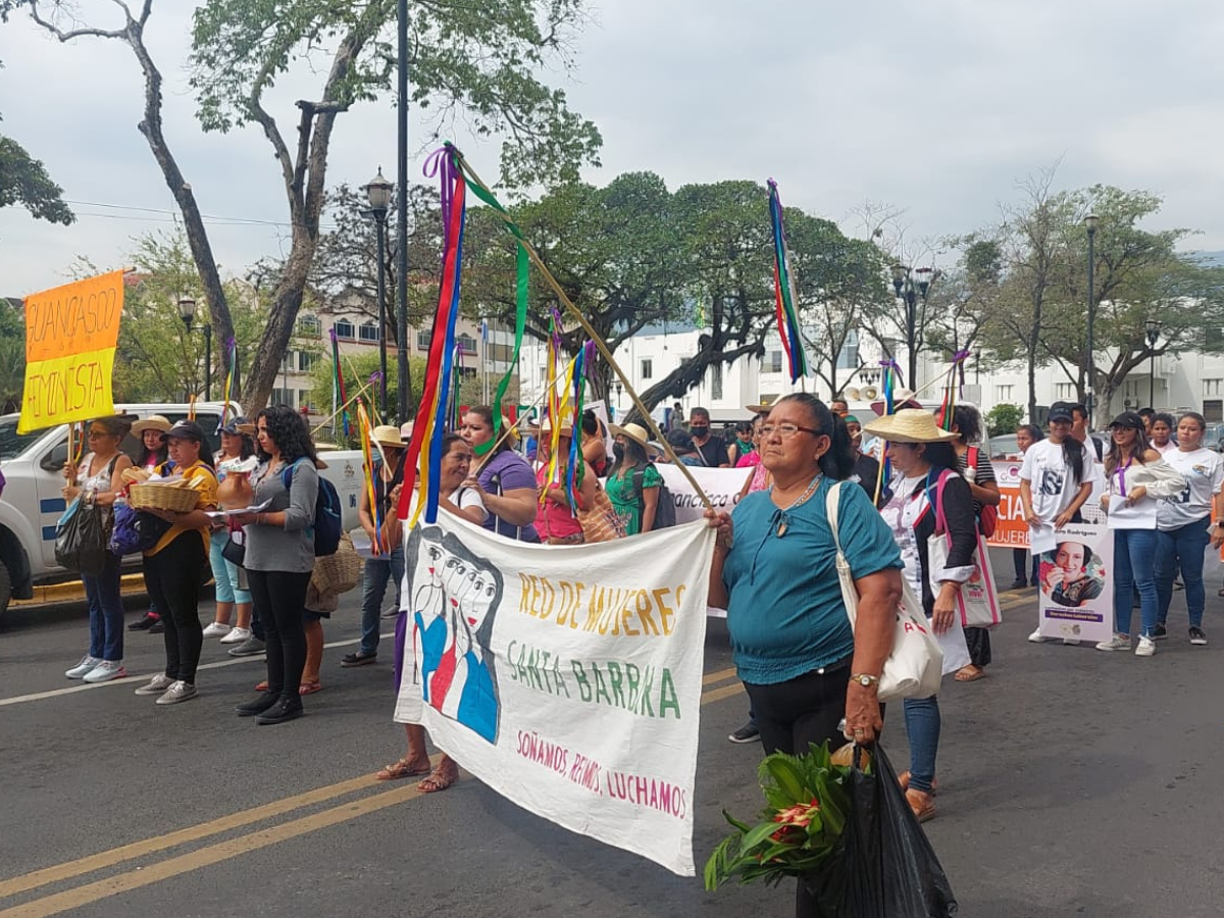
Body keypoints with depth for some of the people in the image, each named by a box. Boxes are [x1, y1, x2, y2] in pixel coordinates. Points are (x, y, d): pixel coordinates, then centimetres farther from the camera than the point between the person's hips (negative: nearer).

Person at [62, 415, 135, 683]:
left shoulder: (121, 461, -9)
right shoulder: (87, 459, 15)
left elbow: (117, 496, -22)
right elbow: (76, 495, 19)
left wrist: (82, 495, -17)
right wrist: (72, 479, 1)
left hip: (108, 538, -8)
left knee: (108, 598, -4)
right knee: (94, 599, 14)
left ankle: (113, 661, 1)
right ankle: (95, 655, 22)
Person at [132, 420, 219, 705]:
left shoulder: (202, 475, -8)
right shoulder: (164, 469, 18)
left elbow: (206, 518, -20)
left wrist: (168, 515, -30)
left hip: (184, 550, -9)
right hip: (155, 550, 9)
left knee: (183, 615, -3)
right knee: (167, 615, 16)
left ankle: (186, 681, 4)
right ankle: (171, 674, 27)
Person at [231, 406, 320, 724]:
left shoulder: (301, 468, -9)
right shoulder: (262, 467, 17)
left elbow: (299, 516, -17)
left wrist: (257, 518, -25)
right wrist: (239, 514, 1)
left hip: (288, 561, -8)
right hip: (258, 559, 8)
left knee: (288, 627, -1)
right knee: (270, 627, 13)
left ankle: (291, 698, 5)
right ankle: (274, 691, 22)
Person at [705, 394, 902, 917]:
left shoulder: (842, 502, -9)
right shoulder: (746, 509, 10)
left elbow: (881, 590, -19)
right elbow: (719, 598, 11)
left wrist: (863, 685, -26)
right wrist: (719, 543, -7)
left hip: (828, 691, -7)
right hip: (763, 688, 7)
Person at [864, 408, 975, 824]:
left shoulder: (947, 484, -11)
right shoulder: (897, 484, 13)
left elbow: (964, 537, -20)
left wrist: (947, 591, -25)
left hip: (926, 604, -8)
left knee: (918, 692, -8)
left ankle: (920, 792, -3)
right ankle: (920, 772, 29)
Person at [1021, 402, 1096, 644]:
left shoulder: (1080, 451, 1)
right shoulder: (1036, 450, 8)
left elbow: (1087, 487, 0)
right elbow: (1025, 483, 10)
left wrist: (1069, 512, -11)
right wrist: (1028, 510, -4)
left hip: (1068, 521, -3)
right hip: (1039, 521, 3)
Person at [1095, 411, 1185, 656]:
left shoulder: (1148, 456, -6)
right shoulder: (1110, 460, 14)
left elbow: (1177, 481, -10)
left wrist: (1146, 489, -16)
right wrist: (1105, 498, 4)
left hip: (1141, 524, -7)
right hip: (1116, 524, 7)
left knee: (1144, 581, -3)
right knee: (1121, 581, 11)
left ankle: (1147, 637, 4)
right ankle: (1122, 635, 18)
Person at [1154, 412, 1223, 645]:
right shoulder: (1165, 457, 12)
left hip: (1194, 526, -3)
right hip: (1163, 524, 4)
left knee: (1192, 578, 3)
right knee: (1162, 577, 7)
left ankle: (1196, 626, 13)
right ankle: (1159, 624, 16)